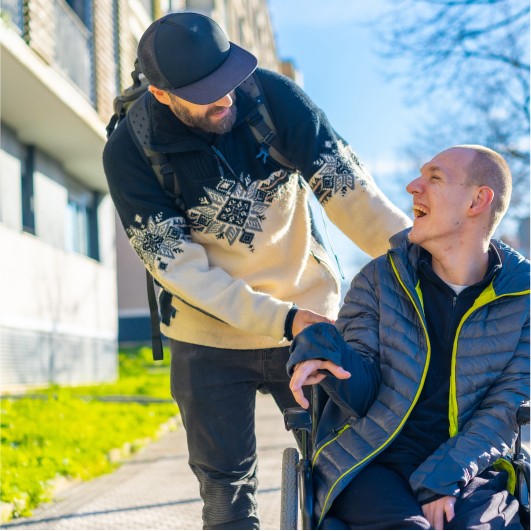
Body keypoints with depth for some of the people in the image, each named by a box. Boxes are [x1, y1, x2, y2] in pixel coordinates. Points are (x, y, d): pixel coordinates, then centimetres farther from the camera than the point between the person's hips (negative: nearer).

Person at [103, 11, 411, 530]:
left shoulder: (272, 94, -14)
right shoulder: (129, 152, -16)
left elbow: (348, 187, -15)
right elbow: (178, 267, -18)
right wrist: (281, 320, -26)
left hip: (312, 314, 1)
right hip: (211, 338, -1)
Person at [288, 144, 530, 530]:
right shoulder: (380, 278, 2)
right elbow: (363, 394, -2)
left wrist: (444, 476, -16)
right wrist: (324, 350, -24)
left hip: (463, 466, 0)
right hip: (370, 462, 0)